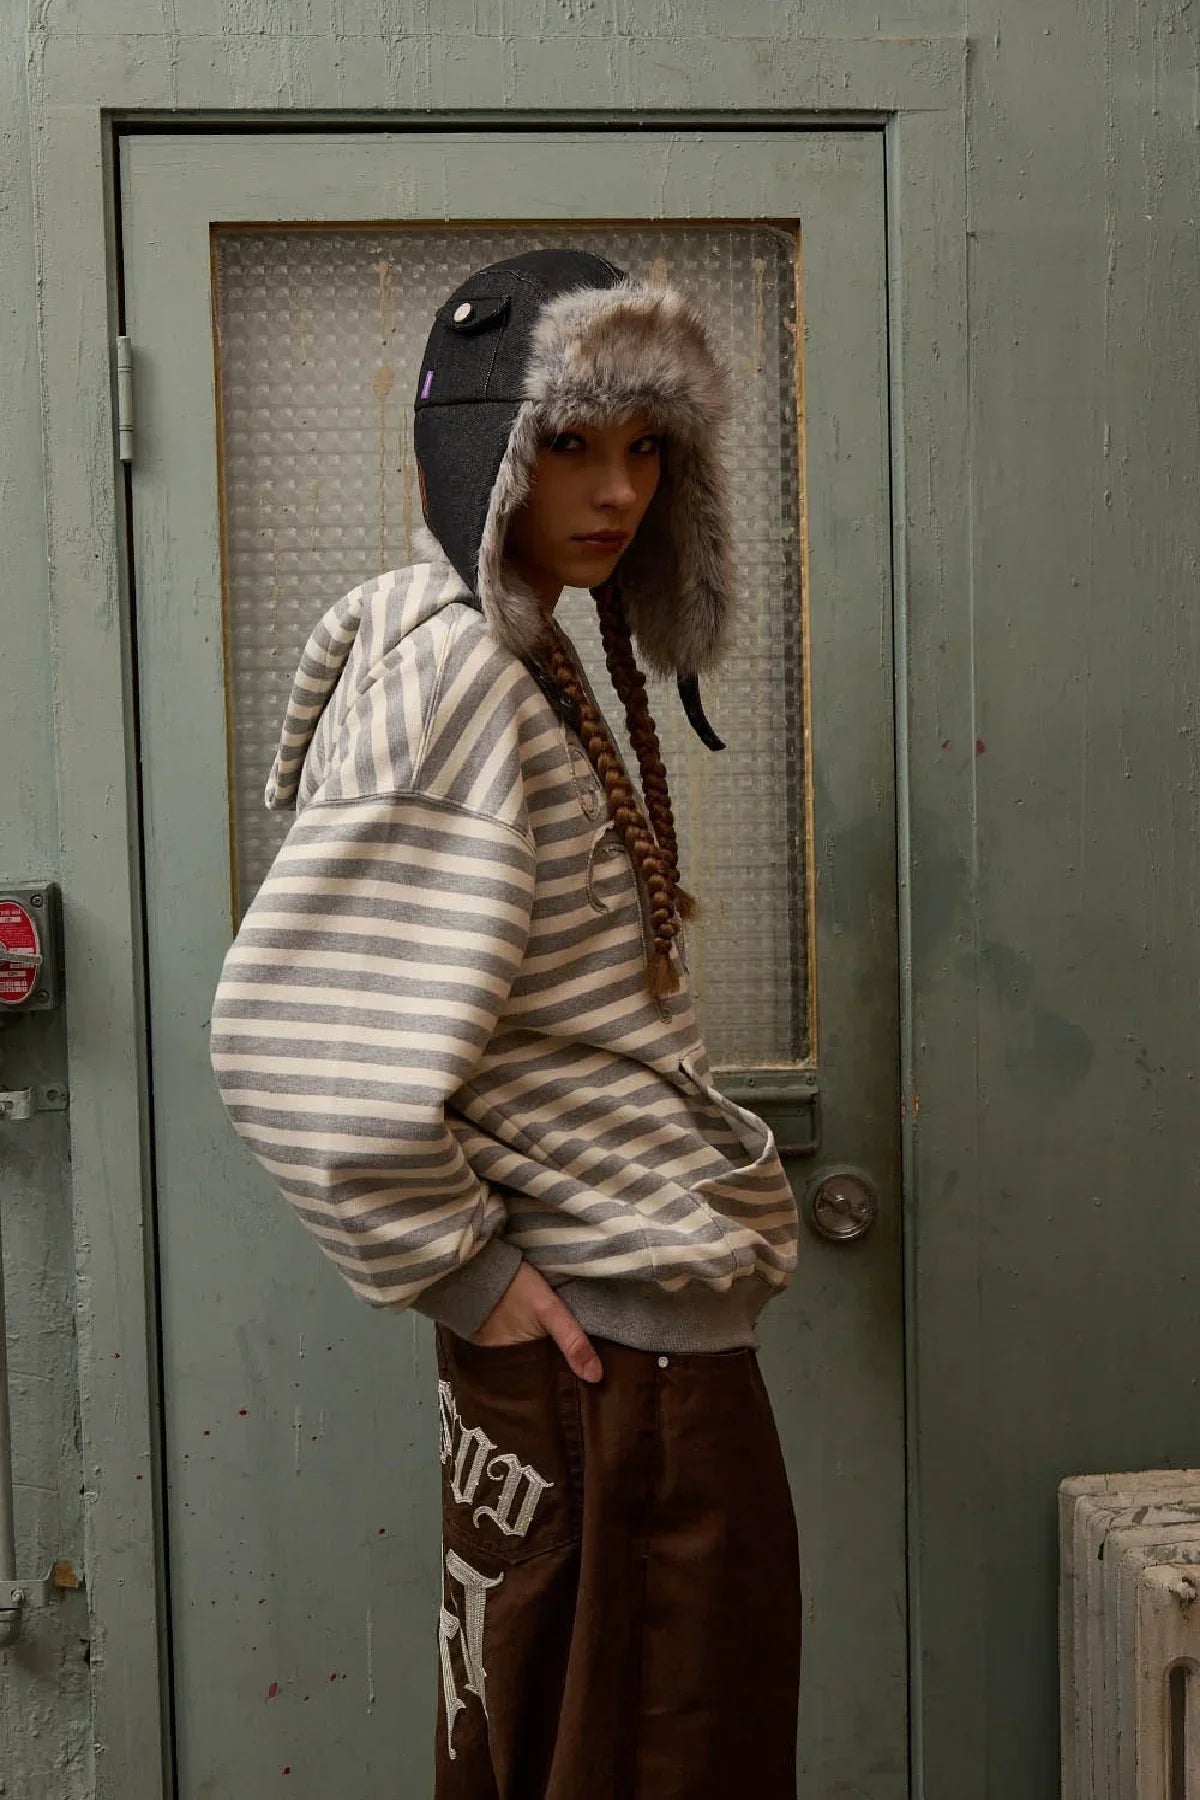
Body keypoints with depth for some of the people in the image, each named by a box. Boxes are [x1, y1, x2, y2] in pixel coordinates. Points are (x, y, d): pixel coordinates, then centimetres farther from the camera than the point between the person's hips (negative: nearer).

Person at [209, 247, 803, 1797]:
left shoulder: (526, 661, 12)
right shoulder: (450, 672, -18)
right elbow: (298, 1035, -27)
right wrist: (462, 1270, -17)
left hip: (643, 1324, 9)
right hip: (608, 1340, -9)